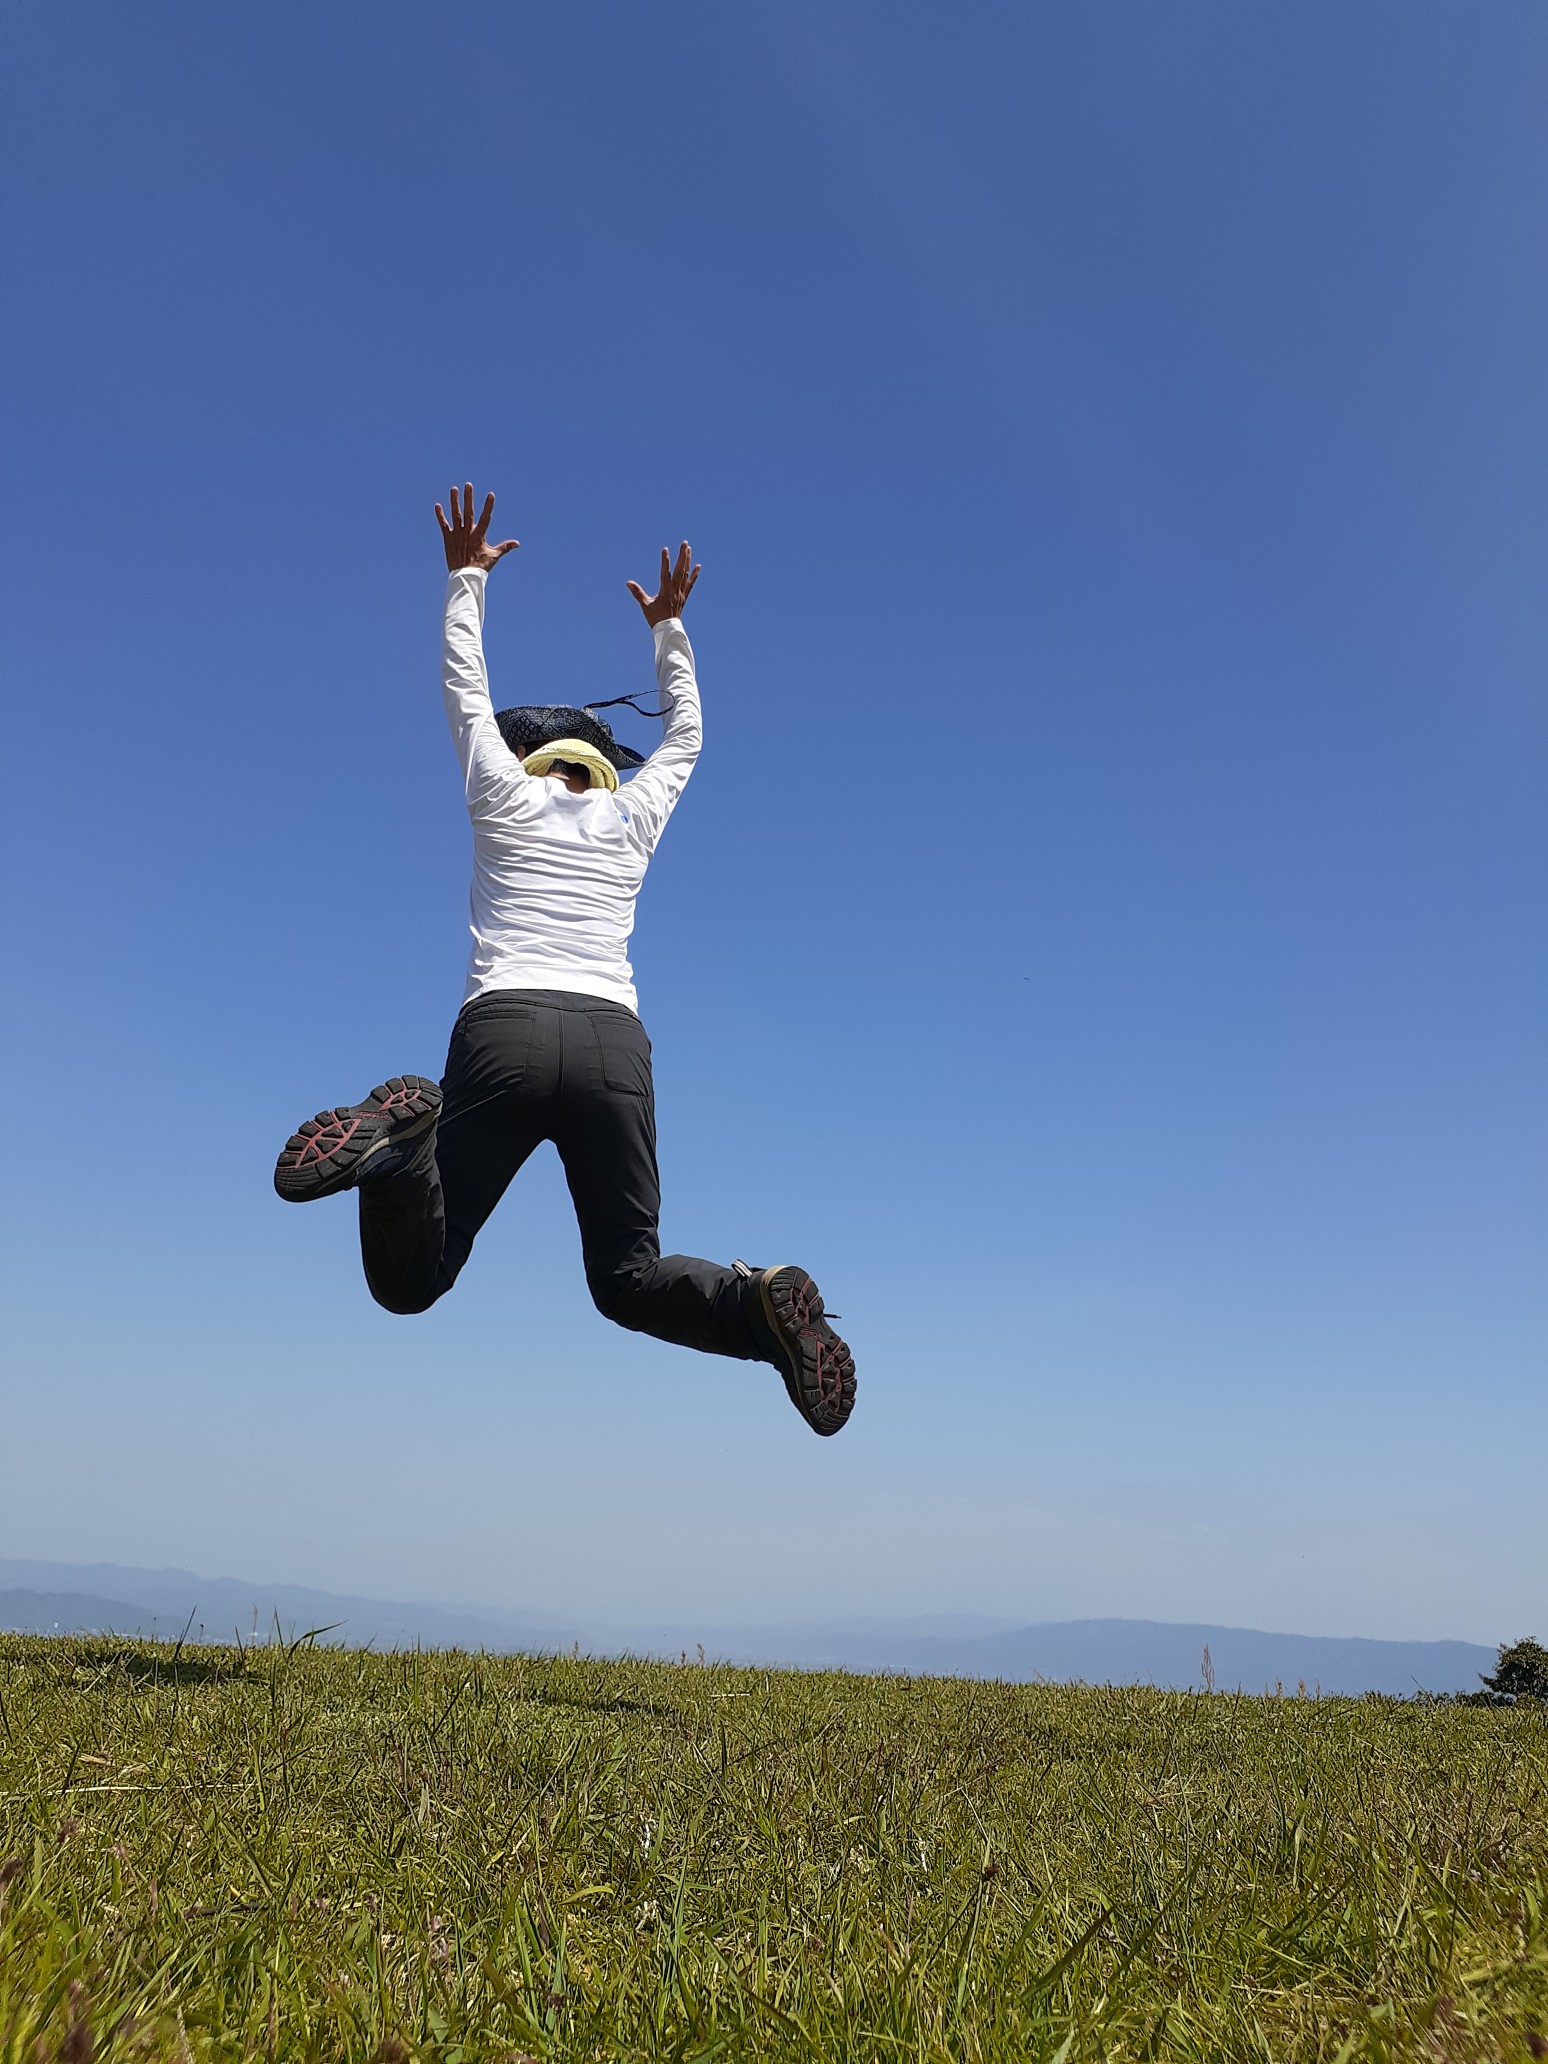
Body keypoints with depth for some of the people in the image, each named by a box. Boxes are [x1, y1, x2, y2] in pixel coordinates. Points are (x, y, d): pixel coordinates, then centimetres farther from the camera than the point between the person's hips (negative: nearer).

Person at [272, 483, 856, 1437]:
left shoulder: (504, 795, 19)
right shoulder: (634, 814, 23)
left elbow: (467, 686, 34)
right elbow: (686, 733, 42)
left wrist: (468, 577, 44)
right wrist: (668, 626, 51)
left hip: (503, 1029, -1)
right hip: (614, 1040, 2)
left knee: (409, 1282, 2)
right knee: (629, 1276, 11)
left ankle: (405, 1142, -30)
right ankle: (758, 1300, -21)